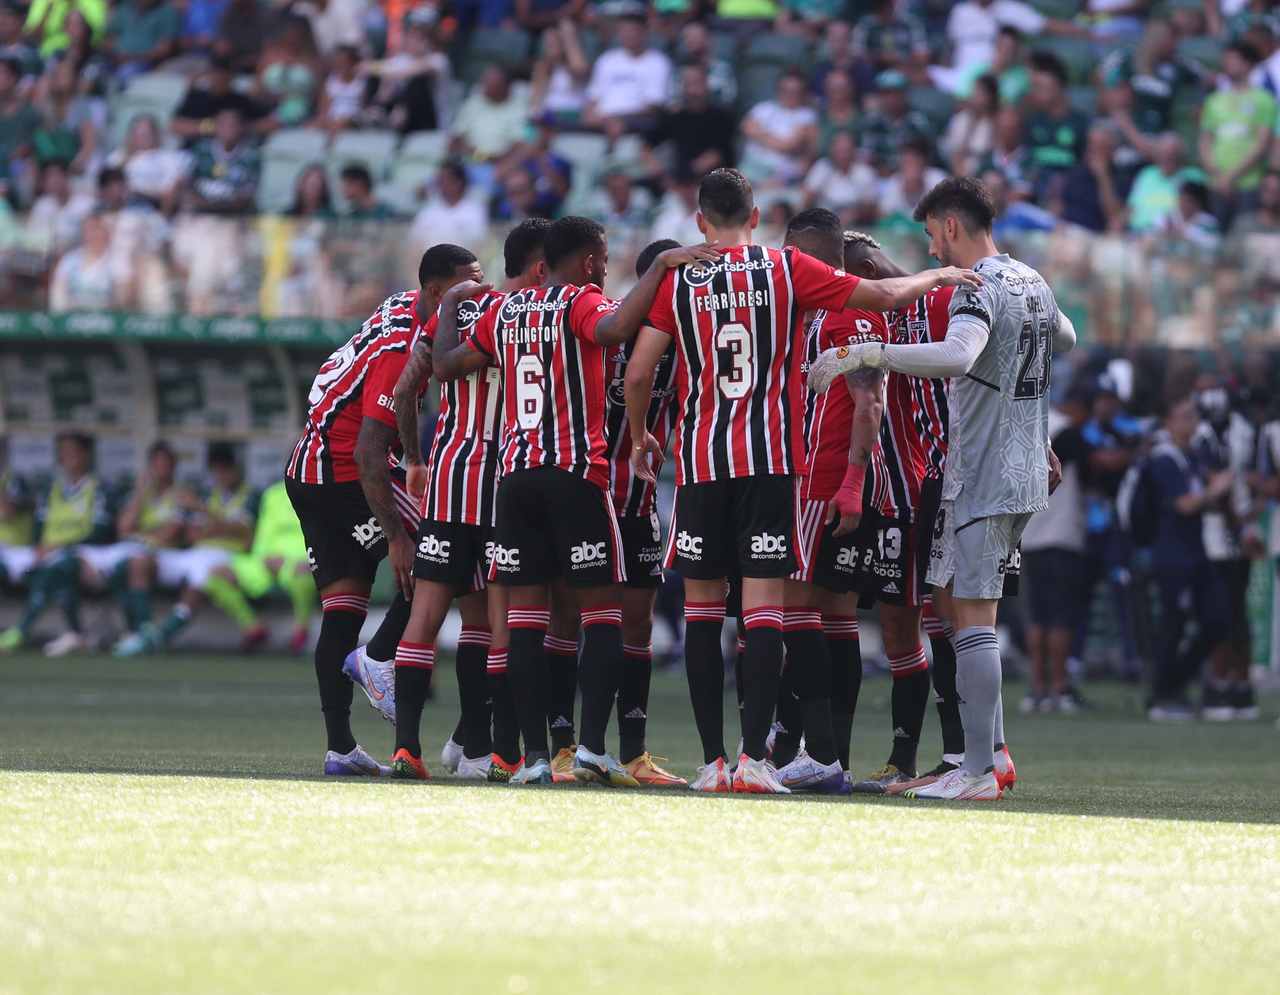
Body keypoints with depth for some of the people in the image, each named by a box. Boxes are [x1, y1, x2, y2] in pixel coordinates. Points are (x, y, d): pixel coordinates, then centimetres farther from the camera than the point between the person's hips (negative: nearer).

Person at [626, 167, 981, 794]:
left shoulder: (678, 282, 4)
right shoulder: (787, 270, 1)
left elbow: (638, 373, 0)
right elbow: (885, 296, 3)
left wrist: (639, 437, 18)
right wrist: (937, 276, 22)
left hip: (699, 460, 1)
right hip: (770, 459, -1)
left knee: (702, 610, 8)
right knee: (764, 609, -2)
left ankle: (712, 761, 5)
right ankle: (754, 758, -11)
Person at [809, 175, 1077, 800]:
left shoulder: (979, 288, -16)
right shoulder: (1033, 283, 13)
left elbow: (958, 355, -37)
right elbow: (1065, 338, 34)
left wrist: (865, 354, -36)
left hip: (983, 478, -9)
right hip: (1025, 473, 9)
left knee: (972, 615, -8)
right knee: (952, 602, 16)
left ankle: (979, 772, -9)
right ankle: (992, 750, 15)